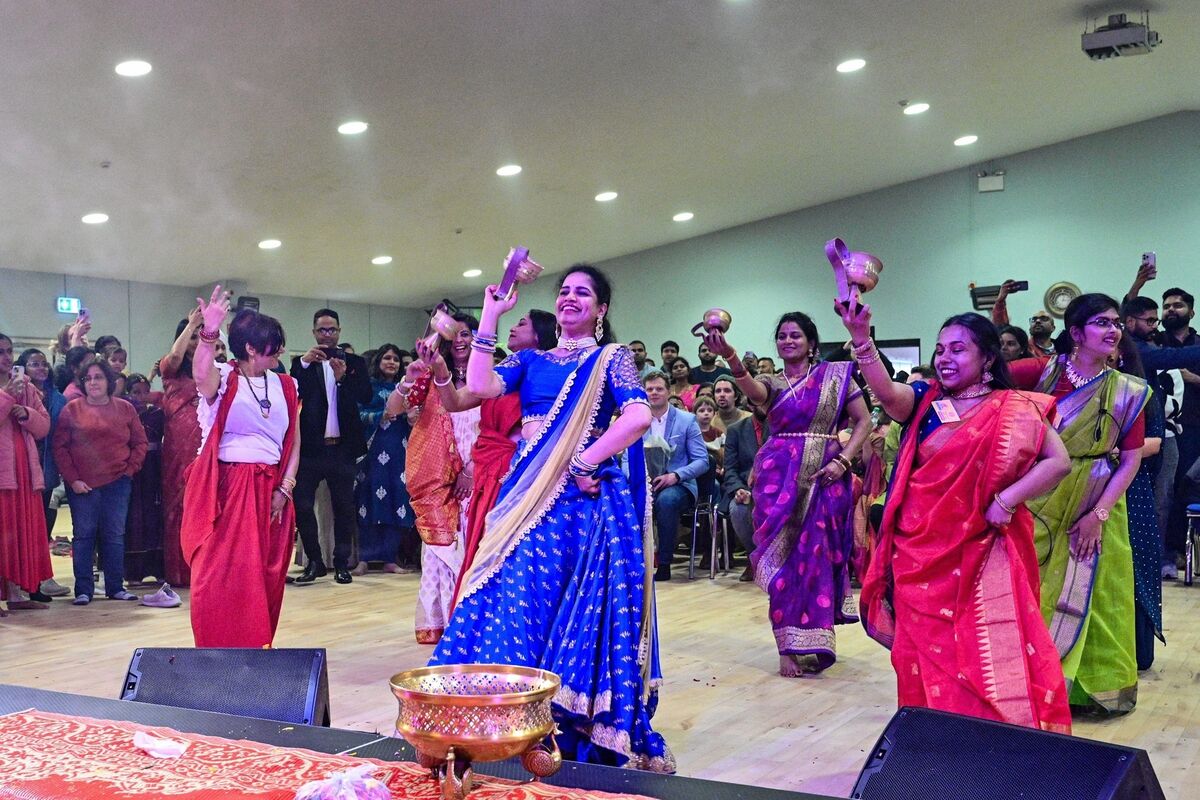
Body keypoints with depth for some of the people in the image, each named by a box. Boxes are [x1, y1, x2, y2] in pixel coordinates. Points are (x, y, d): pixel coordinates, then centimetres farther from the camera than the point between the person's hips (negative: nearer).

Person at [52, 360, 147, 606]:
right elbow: (60, 447, -1)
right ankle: (83, 590, 7)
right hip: (82, 486, -1)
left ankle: (115, 587, 12)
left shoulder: (125, 409, 6)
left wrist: (130, 469, -2)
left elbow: (140, 443, 10)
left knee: (115, 535, 4)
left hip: (117, 484, 1)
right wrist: (72, 479, -8)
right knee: (83, 536, 2)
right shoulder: (72, 409, 1)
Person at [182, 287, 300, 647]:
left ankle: (257, 648, 20)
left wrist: (284, 489, 0)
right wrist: (209, 333, -43)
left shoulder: (285, 386, 9)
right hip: (226, 489, -4)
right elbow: (201, 377, -30)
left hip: (269, 492, 4)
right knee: (221, 576, -6)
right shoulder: (222, 380, -4)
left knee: (264, 578, 8)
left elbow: (294, 444, 10)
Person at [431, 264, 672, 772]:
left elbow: (638, 417, -14)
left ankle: (583, 729, 8)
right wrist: (490, 318, 0)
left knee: (580, 610, -2)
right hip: (529, 498, 5)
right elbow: (480, 387, -3)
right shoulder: (531, 361, 15)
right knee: (517, 604, 3)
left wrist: (584, 465, -16)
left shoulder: (611, 358, 2)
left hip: (582, 499, -5)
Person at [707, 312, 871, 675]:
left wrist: (843, 460, -9)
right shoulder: (772, 384, 8)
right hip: (780, 476, 1)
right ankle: (790, 645, 2)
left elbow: (863, 420, 5)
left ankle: (812, 641, 12)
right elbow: (752, 390, -17)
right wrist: (729, 355, -37)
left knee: (817, 554, 0)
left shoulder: (836, 375, 7)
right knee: (784, 556, -2)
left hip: (823, 478, -1)